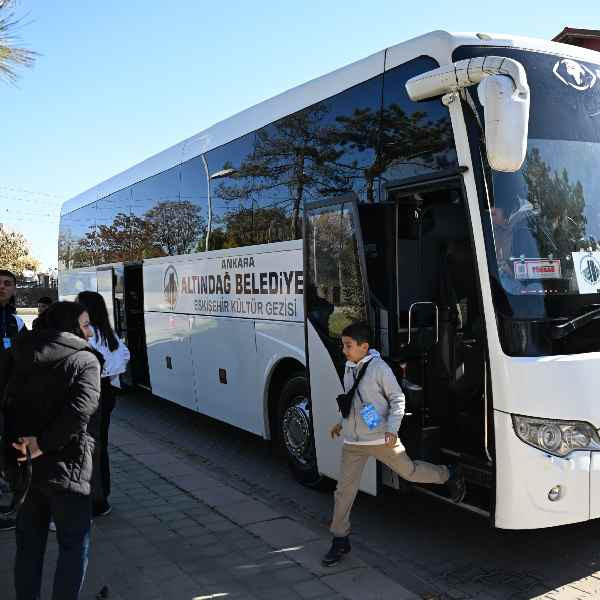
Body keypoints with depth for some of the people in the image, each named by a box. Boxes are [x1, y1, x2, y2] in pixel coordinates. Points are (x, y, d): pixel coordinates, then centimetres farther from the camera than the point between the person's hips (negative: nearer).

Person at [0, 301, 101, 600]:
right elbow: (80, 410, -24)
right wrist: (43, 446, -17)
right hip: (63, 466, -6)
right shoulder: (85, 360, -8)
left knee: (29, 542, 20)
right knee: (74, 544, 10)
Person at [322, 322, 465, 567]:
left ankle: (450, 476, 39)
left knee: (410, 471, 11)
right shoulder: (349, 369, 7)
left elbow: (397, 399, -9)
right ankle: (340, 540, 16)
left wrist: (392, 428, -17)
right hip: (352, 442, 6)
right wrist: (342, 423, 20)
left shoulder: (379, 368, -13)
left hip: (381, 439, -5)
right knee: (344, 490, 4)